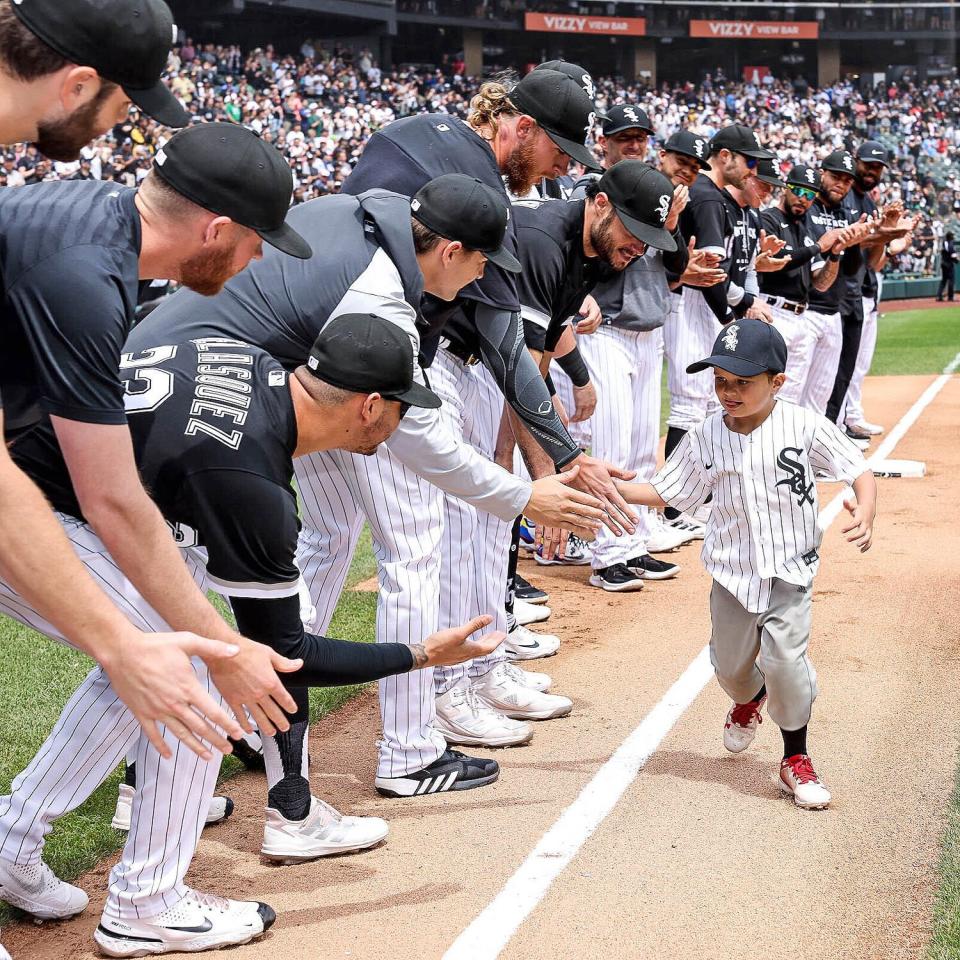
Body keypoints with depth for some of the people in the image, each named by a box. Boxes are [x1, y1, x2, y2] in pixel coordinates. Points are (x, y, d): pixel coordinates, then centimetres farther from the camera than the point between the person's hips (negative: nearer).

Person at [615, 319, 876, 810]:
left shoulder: (805, 426, -13)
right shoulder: (704, 439, -6)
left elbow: (860, 471, -8)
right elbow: (664, 492, 3)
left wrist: (865, 514, -28)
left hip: (790, 571, -3)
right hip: (732, 573, 3)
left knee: (785, 657, -17)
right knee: (731, 663, 15)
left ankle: (796, 758, 5)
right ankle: (749, 700, 54)